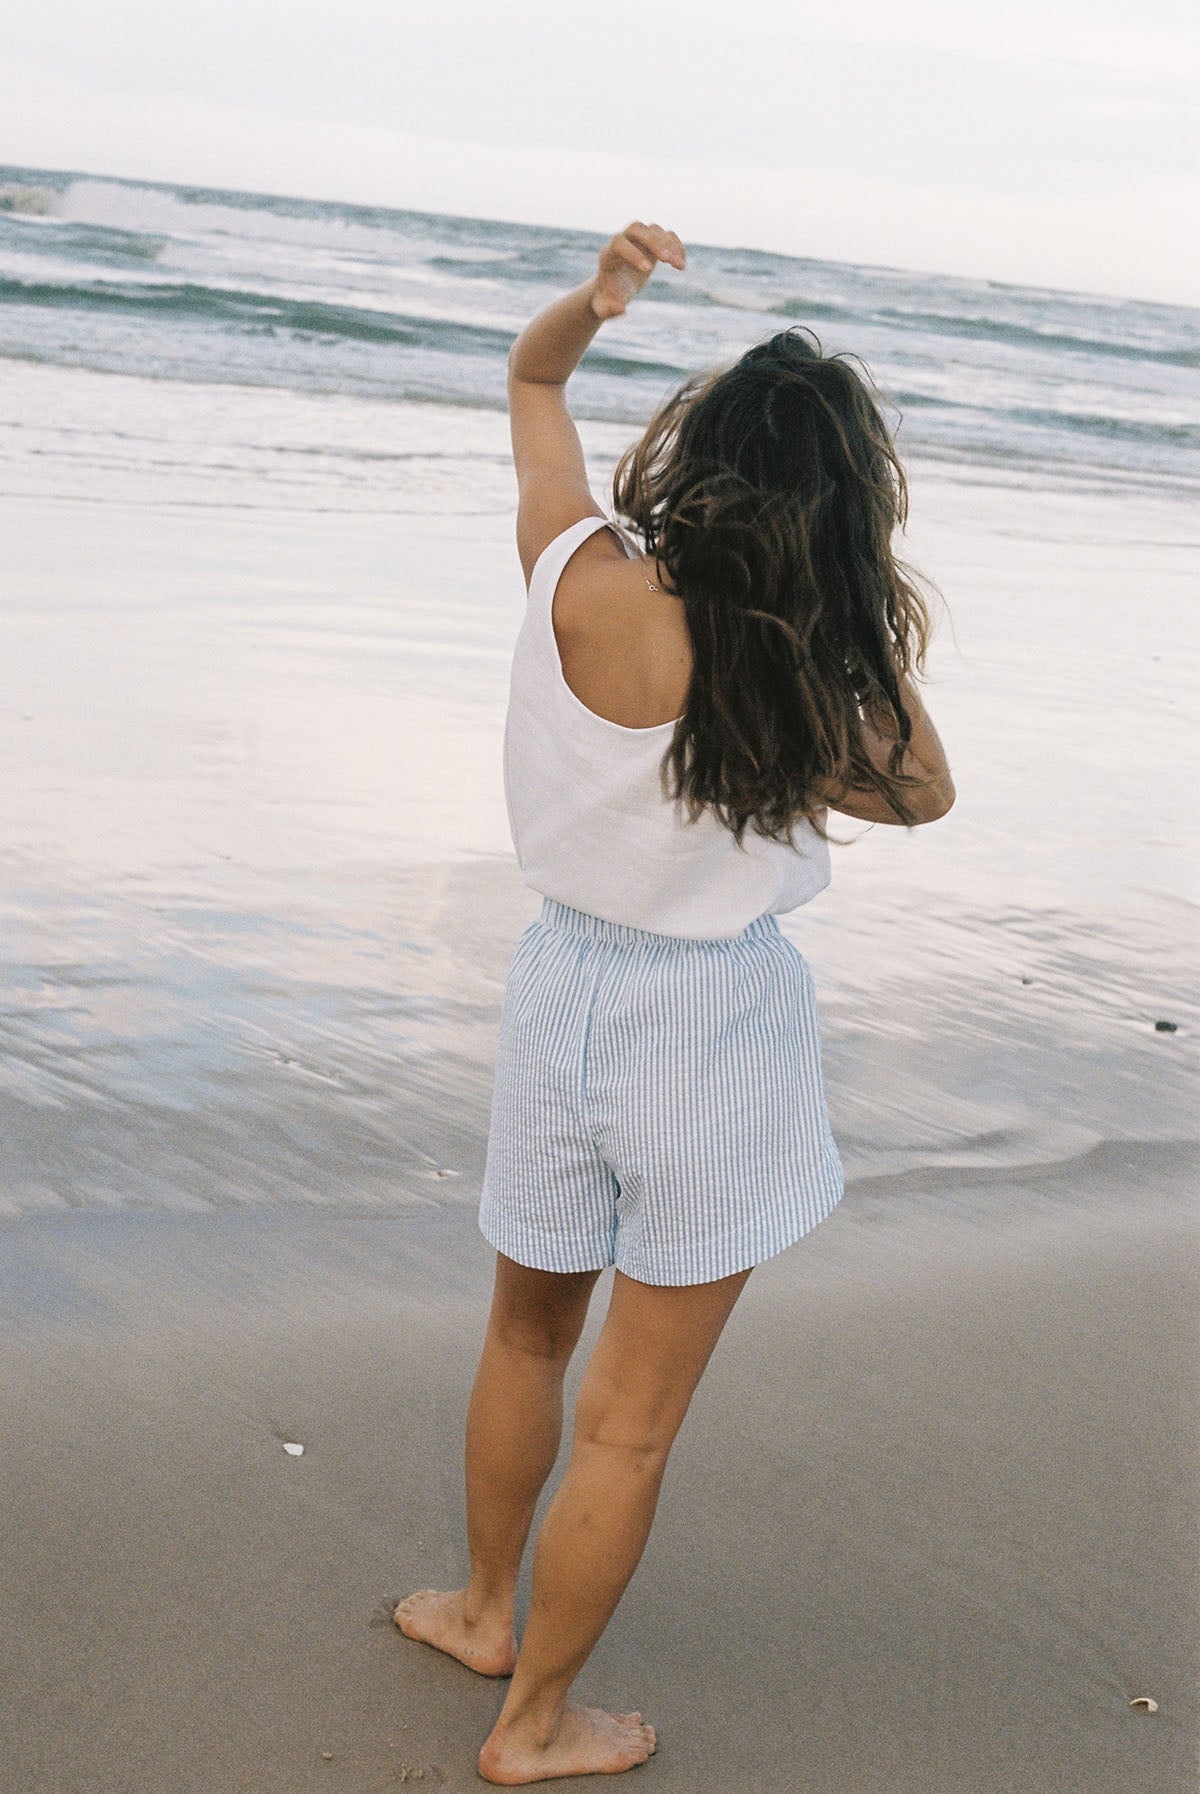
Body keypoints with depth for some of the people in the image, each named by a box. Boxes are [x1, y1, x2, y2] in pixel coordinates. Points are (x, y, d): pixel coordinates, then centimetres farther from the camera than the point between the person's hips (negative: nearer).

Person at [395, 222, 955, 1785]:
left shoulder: (578, 578, -13)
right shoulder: (804, 676, -22)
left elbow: (530, 381, 5)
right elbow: (925, 792, -1)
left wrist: (590, 301, -12)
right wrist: (874, 633, -8)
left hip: (567, 984, 4)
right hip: (718, 1026, -4)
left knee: (529, 1329, 28)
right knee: (630, 1423, 12)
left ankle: (487, 1607, 48)